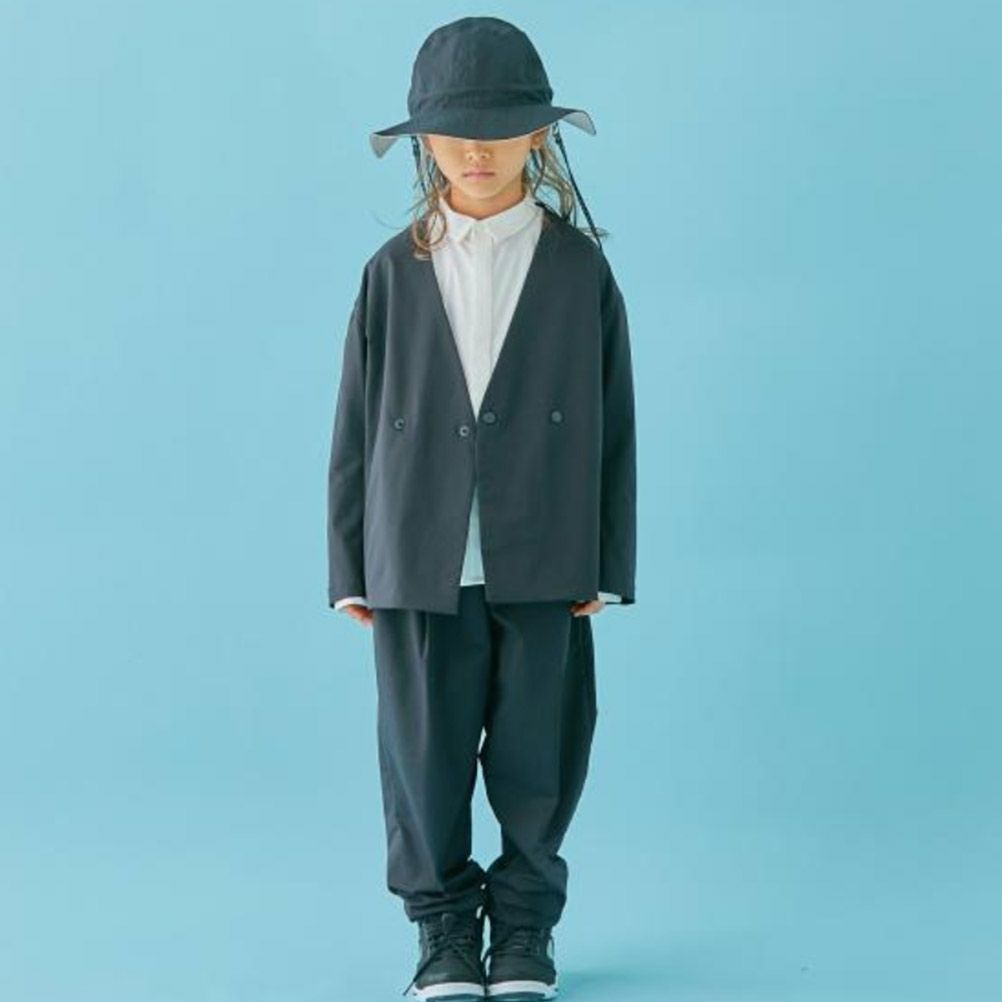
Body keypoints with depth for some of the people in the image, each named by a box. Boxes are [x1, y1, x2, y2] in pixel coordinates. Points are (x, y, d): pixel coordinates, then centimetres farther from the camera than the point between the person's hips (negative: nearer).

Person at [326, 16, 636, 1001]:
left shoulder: (580, 267, 0)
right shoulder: (394, 272, 2)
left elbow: (611, 423, 3)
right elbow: (357, 427, 5)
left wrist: (605, 564, 1)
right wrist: (350, 567, 3)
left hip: (542, 565, 0)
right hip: (420, 566, 1)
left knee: (537, 756, 6)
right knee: (426, 757, 5)